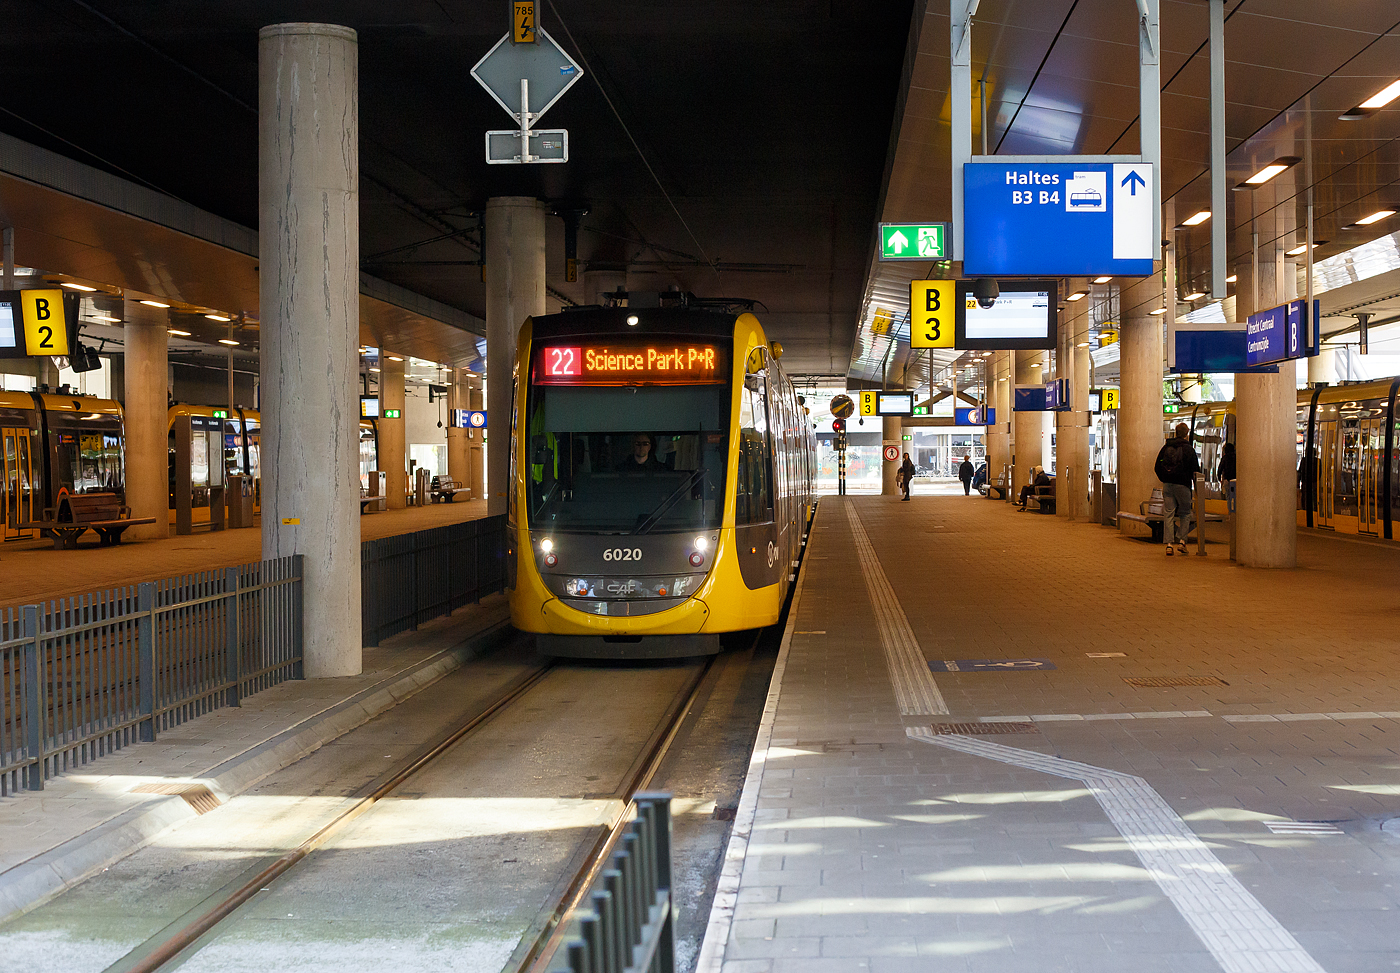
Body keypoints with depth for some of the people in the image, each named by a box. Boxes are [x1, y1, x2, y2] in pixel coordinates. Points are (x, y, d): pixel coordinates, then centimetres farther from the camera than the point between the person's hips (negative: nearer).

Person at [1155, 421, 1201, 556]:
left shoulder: (1166, 447, 8)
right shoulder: (1188, 449, -5)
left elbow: (1157, 467, 11)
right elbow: (1195, 470, -5)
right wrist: (1196, 483, 11)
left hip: (1167, 484, 3)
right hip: (1182, 484, -3)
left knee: (1168, 513, 3)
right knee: (1185, 514, 12)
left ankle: (1169, 543, -3)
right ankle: (1181, 541, 5)